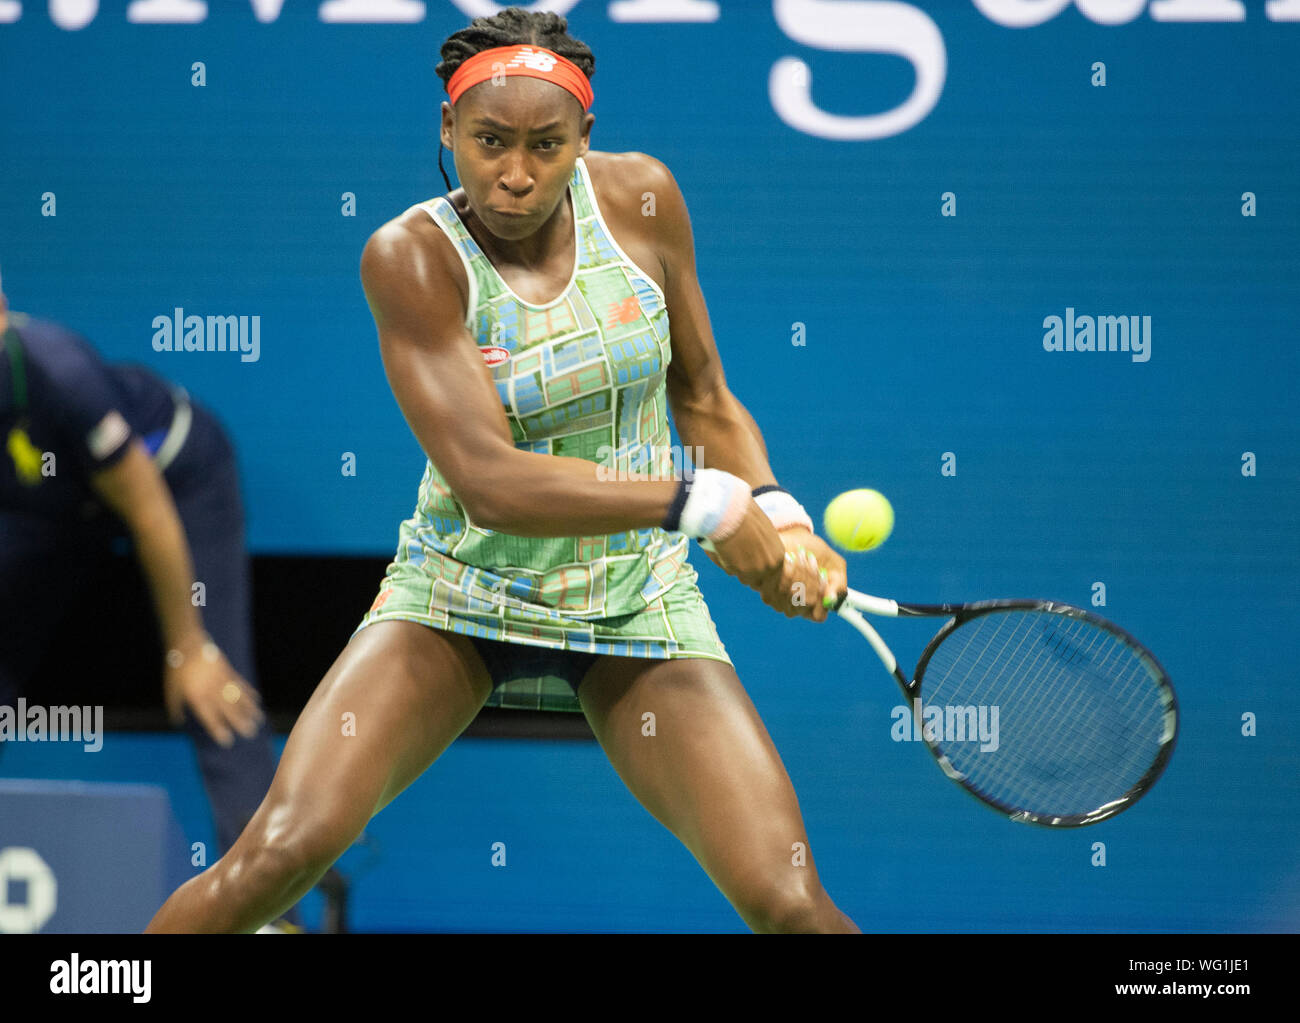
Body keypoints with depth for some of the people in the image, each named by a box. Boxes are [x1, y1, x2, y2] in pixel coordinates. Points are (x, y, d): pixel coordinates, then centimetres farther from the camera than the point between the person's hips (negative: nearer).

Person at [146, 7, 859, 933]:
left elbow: (703, 399, 8)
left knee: (789, 905, -14)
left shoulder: (642, 198, -6)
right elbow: (489, 482, -26)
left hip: (640, 608, 2)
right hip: (459, 595, -2)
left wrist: (776, 512, -10)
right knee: (281, 854, -21)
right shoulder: (412, 257, -17)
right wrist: (698, 501, -28)